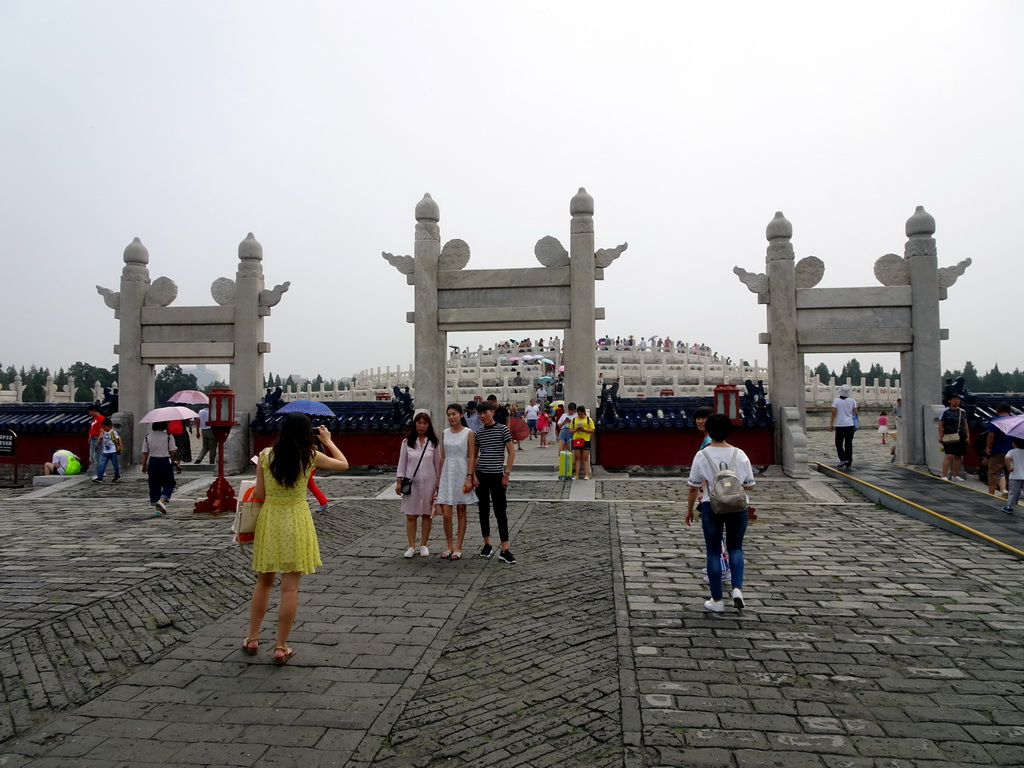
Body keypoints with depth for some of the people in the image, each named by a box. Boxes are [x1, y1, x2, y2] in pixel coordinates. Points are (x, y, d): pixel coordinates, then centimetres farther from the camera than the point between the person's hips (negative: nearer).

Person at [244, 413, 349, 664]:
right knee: (290, 587, 3)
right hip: (296, 521, -3)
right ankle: (281, 648, 9)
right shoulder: (310, 456, -8)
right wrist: (328, 441, 17)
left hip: (269, 519, 3)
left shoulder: (265, 455, -3)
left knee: (263, 581, 19)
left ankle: (252, 638, 28)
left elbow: (259, 494, -1)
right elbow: (344, 464, 7)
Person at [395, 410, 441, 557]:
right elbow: (402, 462, 4)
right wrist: (399, 481, 0)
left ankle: (424, 545, 17)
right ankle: (411, 546, 10)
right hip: (411, 482, 0)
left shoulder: (433, 442, 2)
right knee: (410, 515, 2)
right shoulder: (407, 442, 2)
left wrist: (439, 482, 3)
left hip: (428, 482, 0)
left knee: (427, 514, 6)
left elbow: (438, 463, 5)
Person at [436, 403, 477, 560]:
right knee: (446, 515, -2)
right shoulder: (445, 433, 9)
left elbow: (471, 457, -6)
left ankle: (458, 548, 14)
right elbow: (443, 457, 13)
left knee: (461, 512, 5)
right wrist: (439, 478, 11)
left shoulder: (468, 433, -3)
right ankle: (449, 547, 13)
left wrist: (469, 477, -13)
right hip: (447, 474, 3)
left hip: (461, 474, -3)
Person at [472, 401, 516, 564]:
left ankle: (504, 550, -2)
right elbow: (474, 456, 13)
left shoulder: (502, 429, -3)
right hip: (481, 475, 4)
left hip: (497, 475, -4)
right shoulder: (478, 433, 7)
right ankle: (487, 545, 22)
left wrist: (507, 474, -9)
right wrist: (473, 475, 2)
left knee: (500, 512, -3)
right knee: (484, 510, 10)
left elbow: (511, 453, -3)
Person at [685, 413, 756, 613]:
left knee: (713, 552, 8)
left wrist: (689, 510, 10)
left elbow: (693, 487, -3)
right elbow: (750, 486, 5)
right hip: (737, 507, 2)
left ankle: (717, 600, 13)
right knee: (735, 547, 19)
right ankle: (737, 588, 0)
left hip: (711, 507, -2)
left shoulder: (702, 455, -7)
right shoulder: (740, 455, -1)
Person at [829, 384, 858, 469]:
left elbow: (834, 413, -9)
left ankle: (843, 459, -10)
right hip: (850, 425, 3)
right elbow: (855, 413, 4)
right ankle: (849, 463, 7)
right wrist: (856, 423, 16)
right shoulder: (852, 401, 2)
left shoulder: (836, 401, -6)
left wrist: (831, 424, -4)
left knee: (839, 444, 7)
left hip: (840, 425, -3)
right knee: (849, 444, 6)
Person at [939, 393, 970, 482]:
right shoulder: (945, 412, -2)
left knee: (958, 456, 9)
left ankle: (955, 475, 20)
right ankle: (944, 476, -14)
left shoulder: (962, 412, 14)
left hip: (961, 438, 6)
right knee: (949, 456, -13)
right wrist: (941, 437, -10)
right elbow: (940, 425, -3)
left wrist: (968, 436, 10)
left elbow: (965, 425, 17)